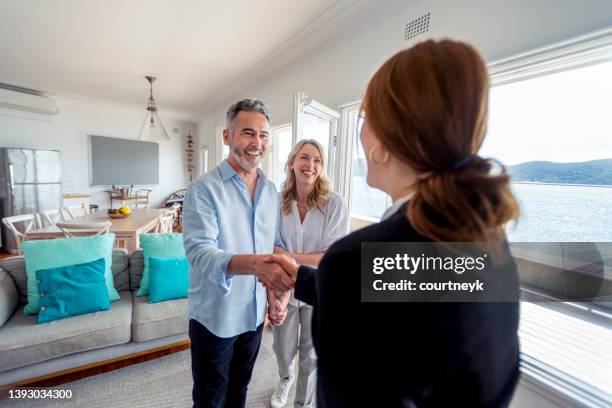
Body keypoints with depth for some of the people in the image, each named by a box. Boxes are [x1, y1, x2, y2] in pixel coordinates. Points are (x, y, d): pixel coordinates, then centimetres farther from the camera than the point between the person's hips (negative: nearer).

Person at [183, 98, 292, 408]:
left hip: (254, 313, 5)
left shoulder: (271, 191, 1)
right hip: (214, 316, -4)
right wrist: (253, 264, -45)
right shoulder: (203, 189, -16)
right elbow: (199, 252, -28)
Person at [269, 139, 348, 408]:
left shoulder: (335, 204, -16)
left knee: (311, 355, 19)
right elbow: (274, 252, -8)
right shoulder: (278, 202, -9)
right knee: (283, 350, 25)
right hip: (284, 289, 2)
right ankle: (286, 379, 61)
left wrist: (289, 256, -19)